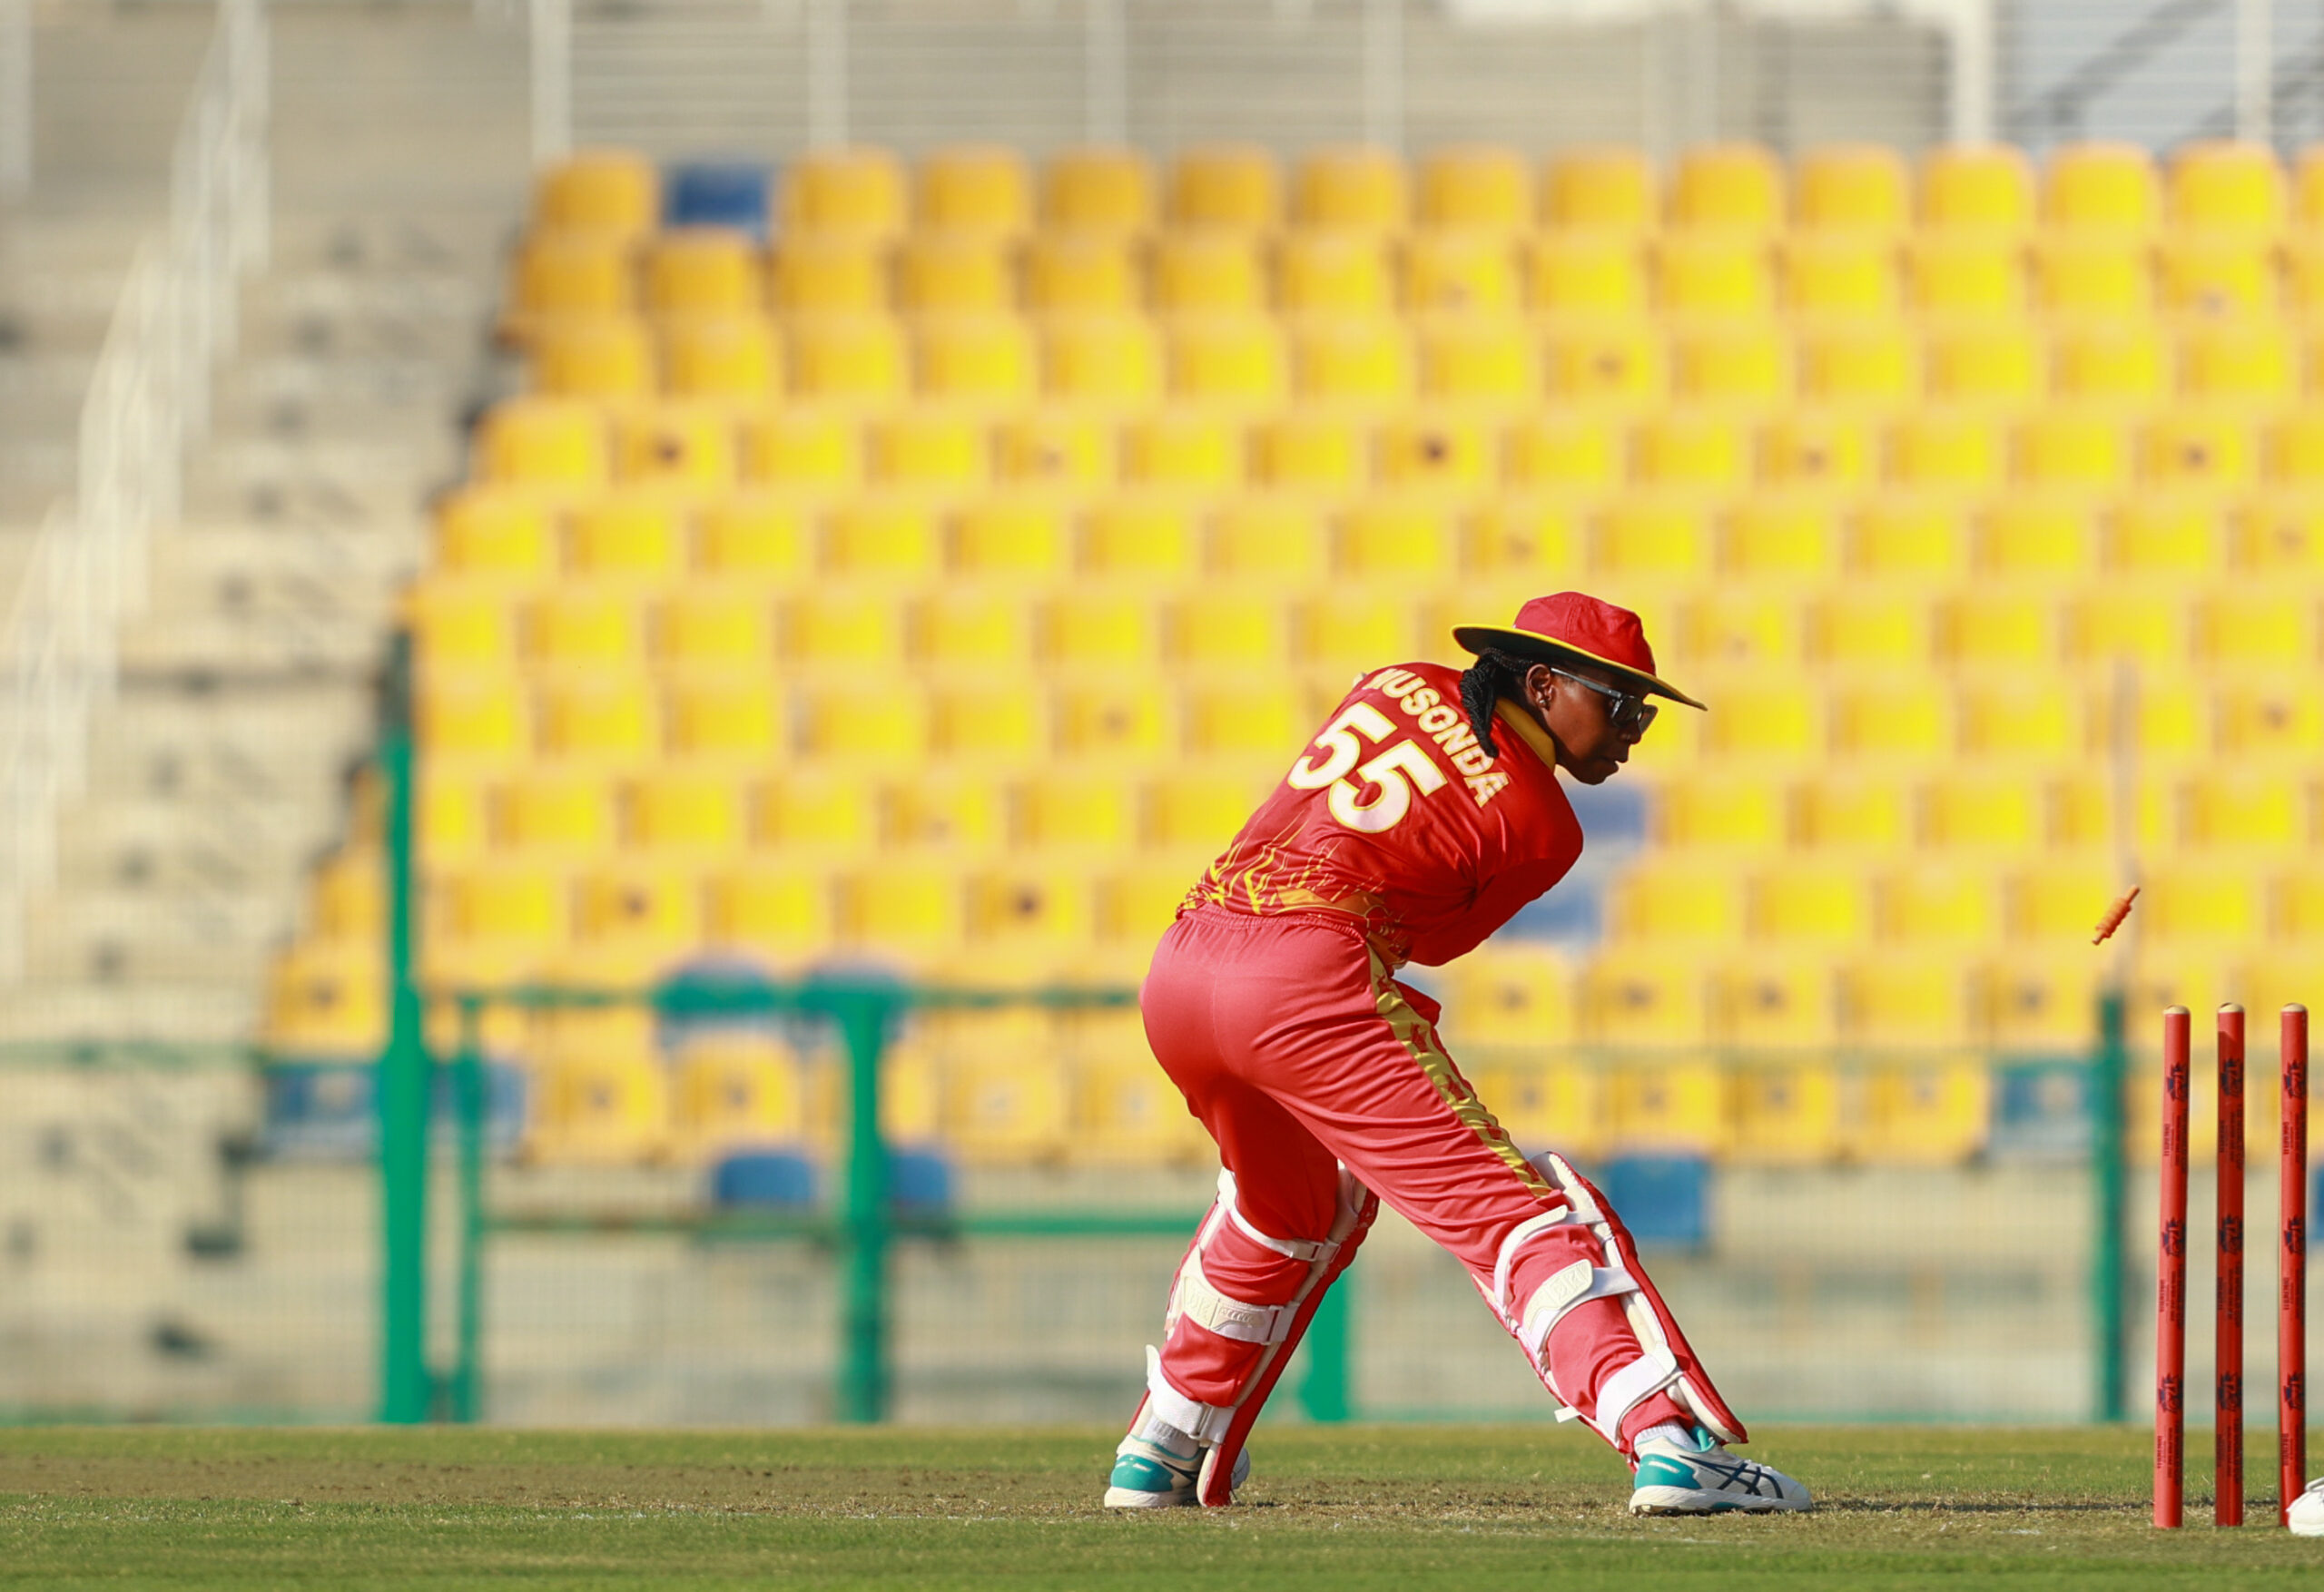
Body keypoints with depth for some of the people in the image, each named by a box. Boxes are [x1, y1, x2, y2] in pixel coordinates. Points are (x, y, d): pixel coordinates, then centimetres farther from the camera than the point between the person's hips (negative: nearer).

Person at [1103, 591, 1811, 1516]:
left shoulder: (1404, 686, 21)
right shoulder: (1540, 827, 4)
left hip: (1174, 979, 8)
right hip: (1307, 982, -7)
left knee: (1292, 1208, 33)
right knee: (1509, 1208, -9)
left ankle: (1157, 1458, 37)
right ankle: (1671, 1444, -22)